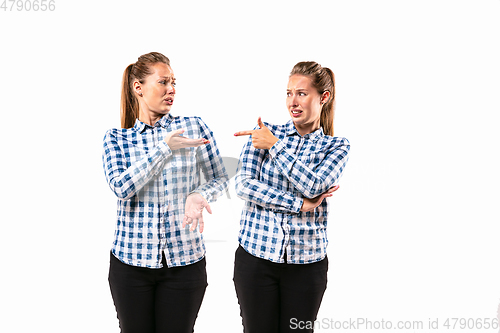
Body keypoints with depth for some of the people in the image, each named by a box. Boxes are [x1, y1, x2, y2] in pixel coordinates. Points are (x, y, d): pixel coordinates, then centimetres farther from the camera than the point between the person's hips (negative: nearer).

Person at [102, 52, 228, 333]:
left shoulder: (194, 127, 1)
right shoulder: (116, 138, 2)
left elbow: (220, 178, 7)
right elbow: (122, 187, -13)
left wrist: (199, 195, -15)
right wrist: (165, 148, -16)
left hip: (185, 260, 0)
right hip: (131, 261, 0)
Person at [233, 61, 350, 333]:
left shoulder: (336, 146, 3)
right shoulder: (265, 132, 3)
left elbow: (313, 186, -15)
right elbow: (244, 185, -9)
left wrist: (275, 146, -13)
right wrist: (301, 203, -14)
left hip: (306, 263, 0)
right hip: (255, 256, 0)